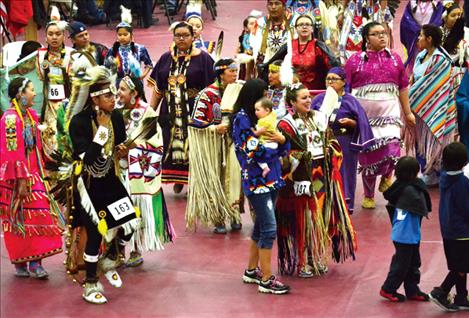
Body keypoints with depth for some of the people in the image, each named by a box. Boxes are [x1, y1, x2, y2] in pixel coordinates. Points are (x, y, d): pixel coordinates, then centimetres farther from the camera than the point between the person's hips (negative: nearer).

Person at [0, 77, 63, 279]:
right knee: (19, 220, 0)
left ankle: (35, 263, 7)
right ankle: (20, 264, 9)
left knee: (37, 216, 4)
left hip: (32, 174, 7)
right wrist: (21, 181, -20)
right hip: (17, 178, -7)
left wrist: (40, 172, 12)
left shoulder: (31, 115, 10)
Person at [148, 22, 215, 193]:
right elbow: (157, 89, 11)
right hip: (170, 113, 3)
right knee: (172, 147, 7)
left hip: (194, 113, -3)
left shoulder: (203, 58, -2)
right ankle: (177, 180, 21)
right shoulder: (166, 58, 9)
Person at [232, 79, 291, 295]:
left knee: (261, 226, 15)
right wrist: (275, 144, -4)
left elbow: (282, 150, 9)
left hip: (271, 179, 8)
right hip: (256, 181, -8)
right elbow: (254, 151, -18)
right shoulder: (242, 118, -9)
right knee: (269, 228, -9)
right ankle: (266, 280, -4)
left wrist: (282, 140, -13)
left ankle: (252, 271, 28)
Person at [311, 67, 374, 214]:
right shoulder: (319, 99, 9)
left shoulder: (351, 101, 3)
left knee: (343, 175, 3)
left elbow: (359, 123, 0)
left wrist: (350, 122, -18)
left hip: (345, 144, -2)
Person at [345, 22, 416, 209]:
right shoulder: (355, 60, 2)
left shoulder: (394, 58, 10)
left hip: (389, 111, 1)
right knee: (368, 154, 5)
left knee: (392, 147, -18)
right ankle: (368, 196, 23)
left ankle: (387, 176, 16)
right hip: (364, 114, -1)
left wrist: (408, 112, 14)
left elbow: (403, 87, 14)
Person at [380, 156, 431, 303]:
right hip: (406, 236, -10)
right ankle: (388, 289, 15)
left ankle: (412, 290, 26)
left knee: (413, 263, 17)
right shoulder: (409, 190, -23)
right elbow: (423, 208, -19)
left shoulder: (400, 186, 5)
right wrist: (422, 189, -8)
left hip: (410, 235, 10)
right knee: (401, 264, 4)